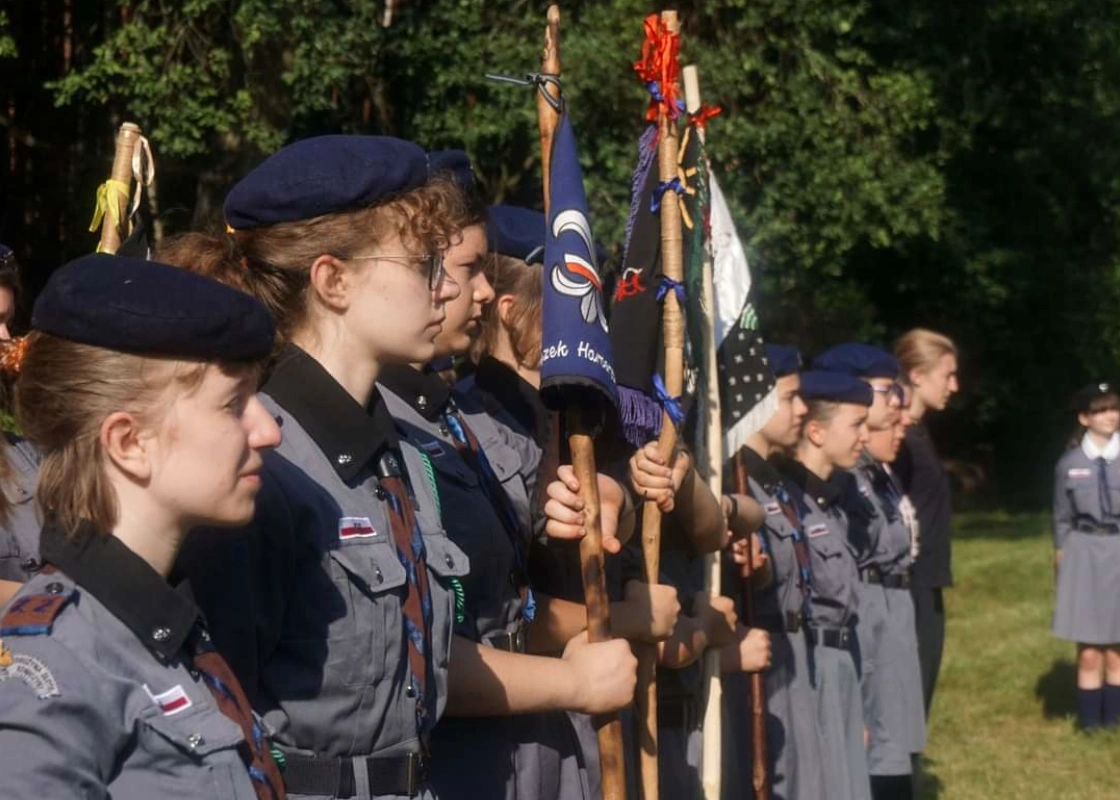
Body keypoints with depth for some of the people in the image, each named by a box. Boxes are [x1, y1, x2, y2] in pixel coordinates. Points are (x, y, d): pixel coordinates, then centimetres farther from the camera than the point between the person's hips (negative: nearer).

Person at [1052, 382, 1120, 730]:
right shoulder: (1069, 464, 2)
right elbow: (1062, 519, 8)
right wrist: (1061, 560, 5)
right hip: (1084, 556, 0)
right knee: (1089, 651, -3)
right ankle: (1090, 721, 6)